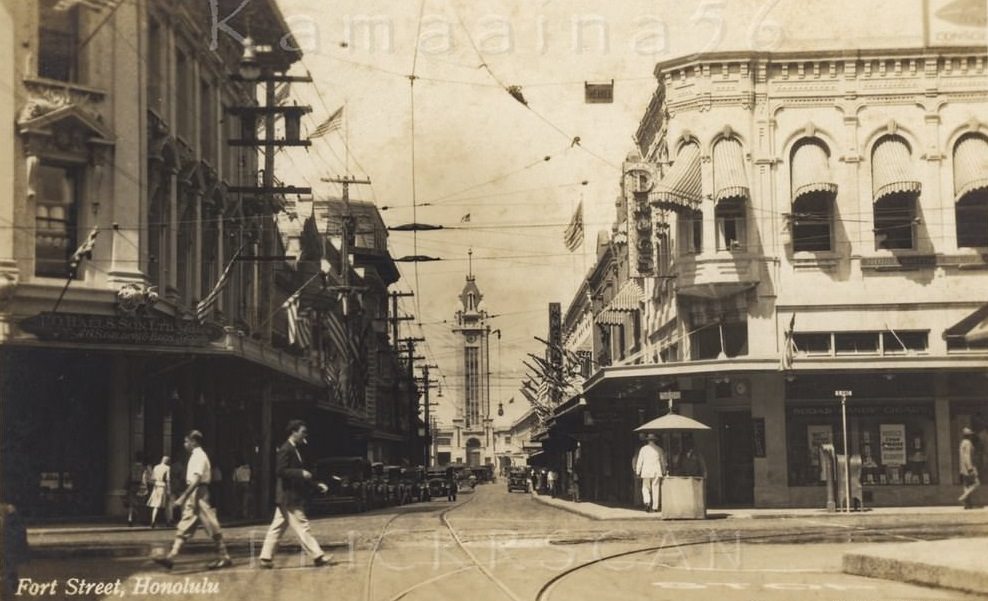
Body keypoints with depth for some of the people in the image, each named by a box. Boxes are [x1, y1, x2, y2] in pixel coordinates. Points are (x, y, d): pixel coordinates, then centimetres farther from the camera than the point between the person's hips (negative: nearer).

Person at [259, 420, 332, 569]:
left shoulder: (294, 450, 17)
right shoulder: (286, 450, -13)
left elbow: (298, 475, 23)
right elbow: (280, 471, -21)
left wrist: (316, 484, 16)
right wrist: (301, 473, -24)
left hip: (288, 498, 10)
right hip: (289, 497, -10)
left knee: (277, 529, 10)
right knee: (302, 526, -8)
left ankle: (266, 558, 12)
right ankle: (317, 557, -8)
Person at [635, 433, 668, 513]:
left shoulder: (643, 449, 1)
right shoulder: (659, 449, 5)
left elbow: (640, 461, 0)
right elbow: (663, 461, 9)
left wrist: (638, 472, 5)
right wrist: (664, 471, 18)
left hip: (646, 471, -1)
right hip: (657, 471, 1)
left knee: (645, 488, 8)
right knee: (655, 489, 5)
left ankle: (647, 502, -15)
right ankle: (655, 507, 3)